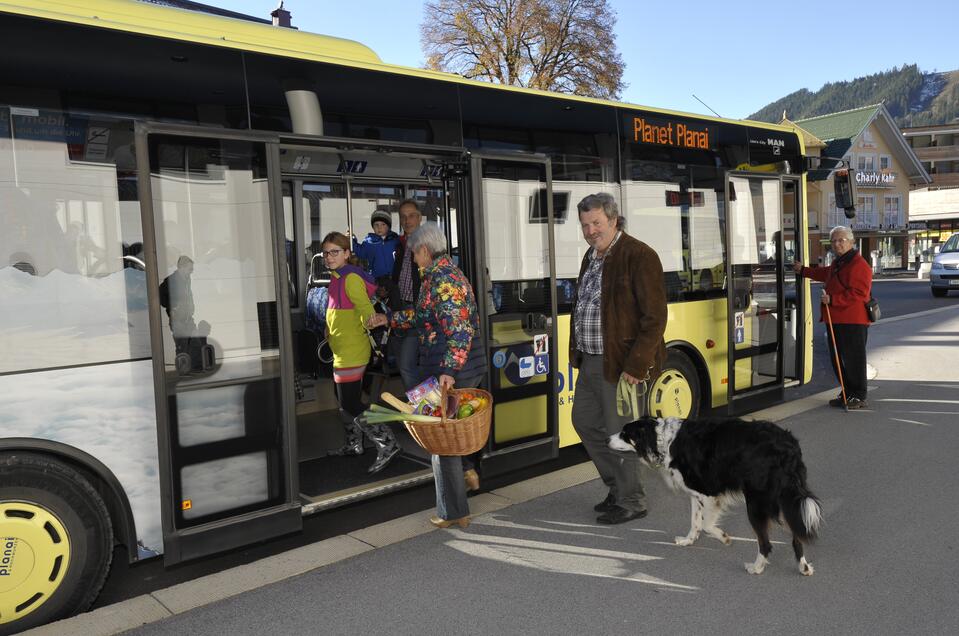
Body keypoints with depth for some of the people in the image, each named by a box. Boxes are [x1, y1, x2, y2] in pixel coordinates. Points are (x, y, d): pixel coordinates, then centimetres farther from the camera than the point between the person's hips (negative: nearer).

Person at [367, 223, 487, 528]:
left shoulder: (444, 279, -17)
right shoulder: (440, 275, 15)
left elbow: (460, 328, -25)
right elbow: (425, 316, 30)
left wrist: (449, 370, -31)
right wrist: (389, 318, 35)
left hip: (450, 372, -9)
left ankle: (454, 512, 13)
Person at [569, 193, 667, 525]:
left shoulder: (639, 256, -16)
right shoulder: (591, 256, 12)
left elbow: (654, 318, -19)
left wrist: (635, 366, -22)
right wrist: (577, 350, 14)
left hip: (623, 365, -9)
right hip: (591, 361, 9)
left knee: (620, 432, 1)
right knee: (585, 421, 17)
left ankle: (630, 502, 21)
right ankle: (618, 485, 34)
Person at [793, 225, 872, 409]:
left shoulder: (859, 265, -15)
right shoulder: (838, 263, 18)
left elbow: (858, 294, -23)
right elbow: (825, 274, 40)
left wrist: (832, 300, -25)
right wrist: (803, 270, 45)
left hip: (853, 322, -10)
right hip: (835, 320, 10)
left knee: (853, 359, -3)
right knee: (837, 359, 15)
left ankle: (859, 397, 6)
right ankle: (847, 393, 26)